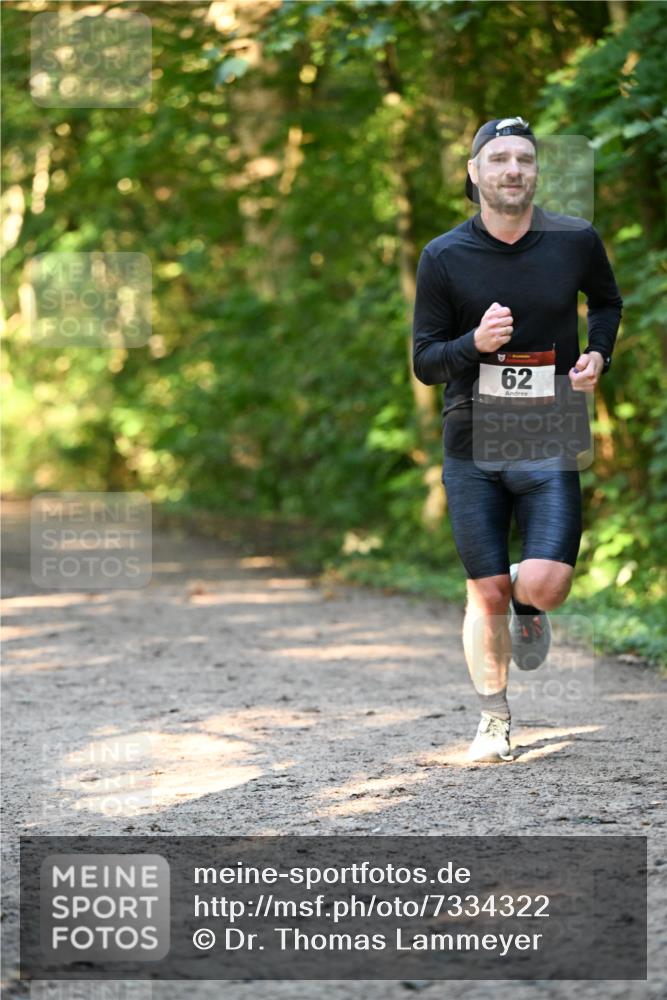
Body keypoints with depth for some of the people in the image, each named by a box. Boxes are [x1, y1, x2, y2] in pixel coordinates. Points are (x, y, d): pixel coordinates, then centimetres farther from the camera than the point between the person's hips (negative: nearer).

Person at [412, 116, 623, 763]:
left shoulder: (576, 241, -1)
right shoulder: (443, 257, -3)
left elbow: (607, 302, 21)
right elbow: (424, 361, 0)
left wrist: (597, 354, 2)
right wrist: (475, 343, -20)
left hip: (551, 445, 0)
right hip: (472, 447, 0)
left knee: (544, 584, -16)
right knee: (486, 594, 3)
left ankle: (527, 606, 23)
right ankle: (494, 722, 23)